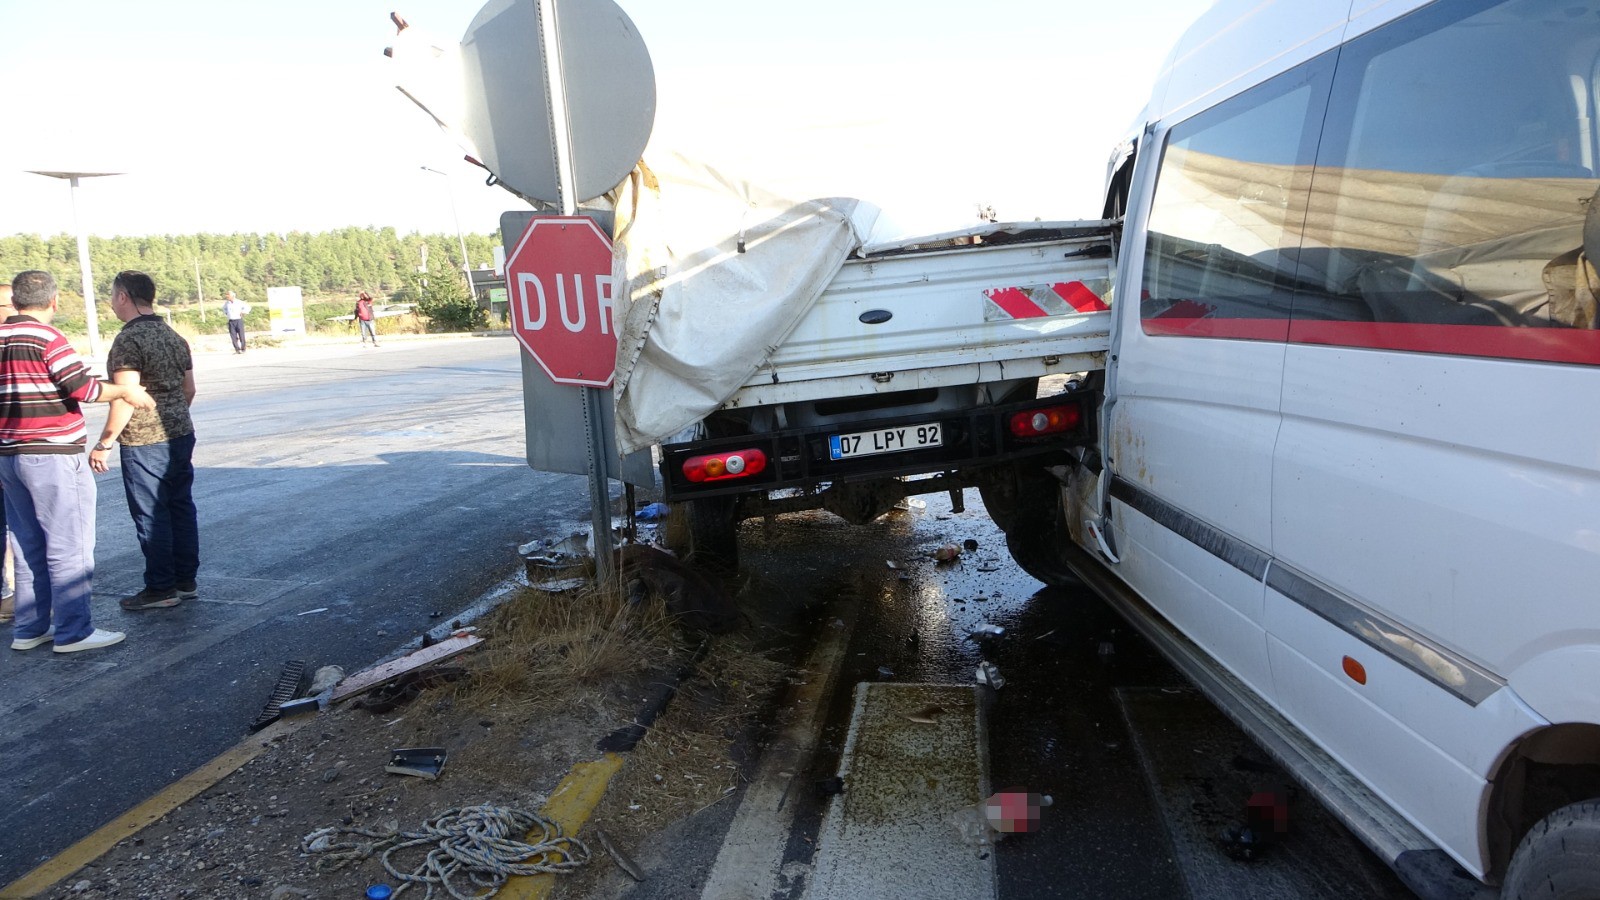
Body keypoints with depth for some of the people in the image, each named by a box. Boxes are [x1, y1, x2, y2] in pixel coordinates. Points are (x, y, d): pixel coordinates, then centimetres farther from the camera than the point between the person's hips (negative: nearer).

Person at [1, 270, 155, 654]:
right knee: (68, 548, -2)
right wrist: (126, 392, -1)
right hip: (54, 457, -8)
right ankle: (72, 631, 2)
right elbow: (83, 388, -17)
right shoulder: (47, 338, -12)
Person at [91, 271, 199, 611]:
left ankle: (161, 589, 7)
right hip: (181, 436, 8)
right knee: (181, 509, 12)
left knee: (151, 516, 1)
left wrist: (104, 443, -13)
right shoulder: (174, 337, 10)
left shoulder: (129, 341, -15)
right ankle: (186, 582, 19)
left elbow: (125, 400, -20)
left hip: (144, 443, -8)